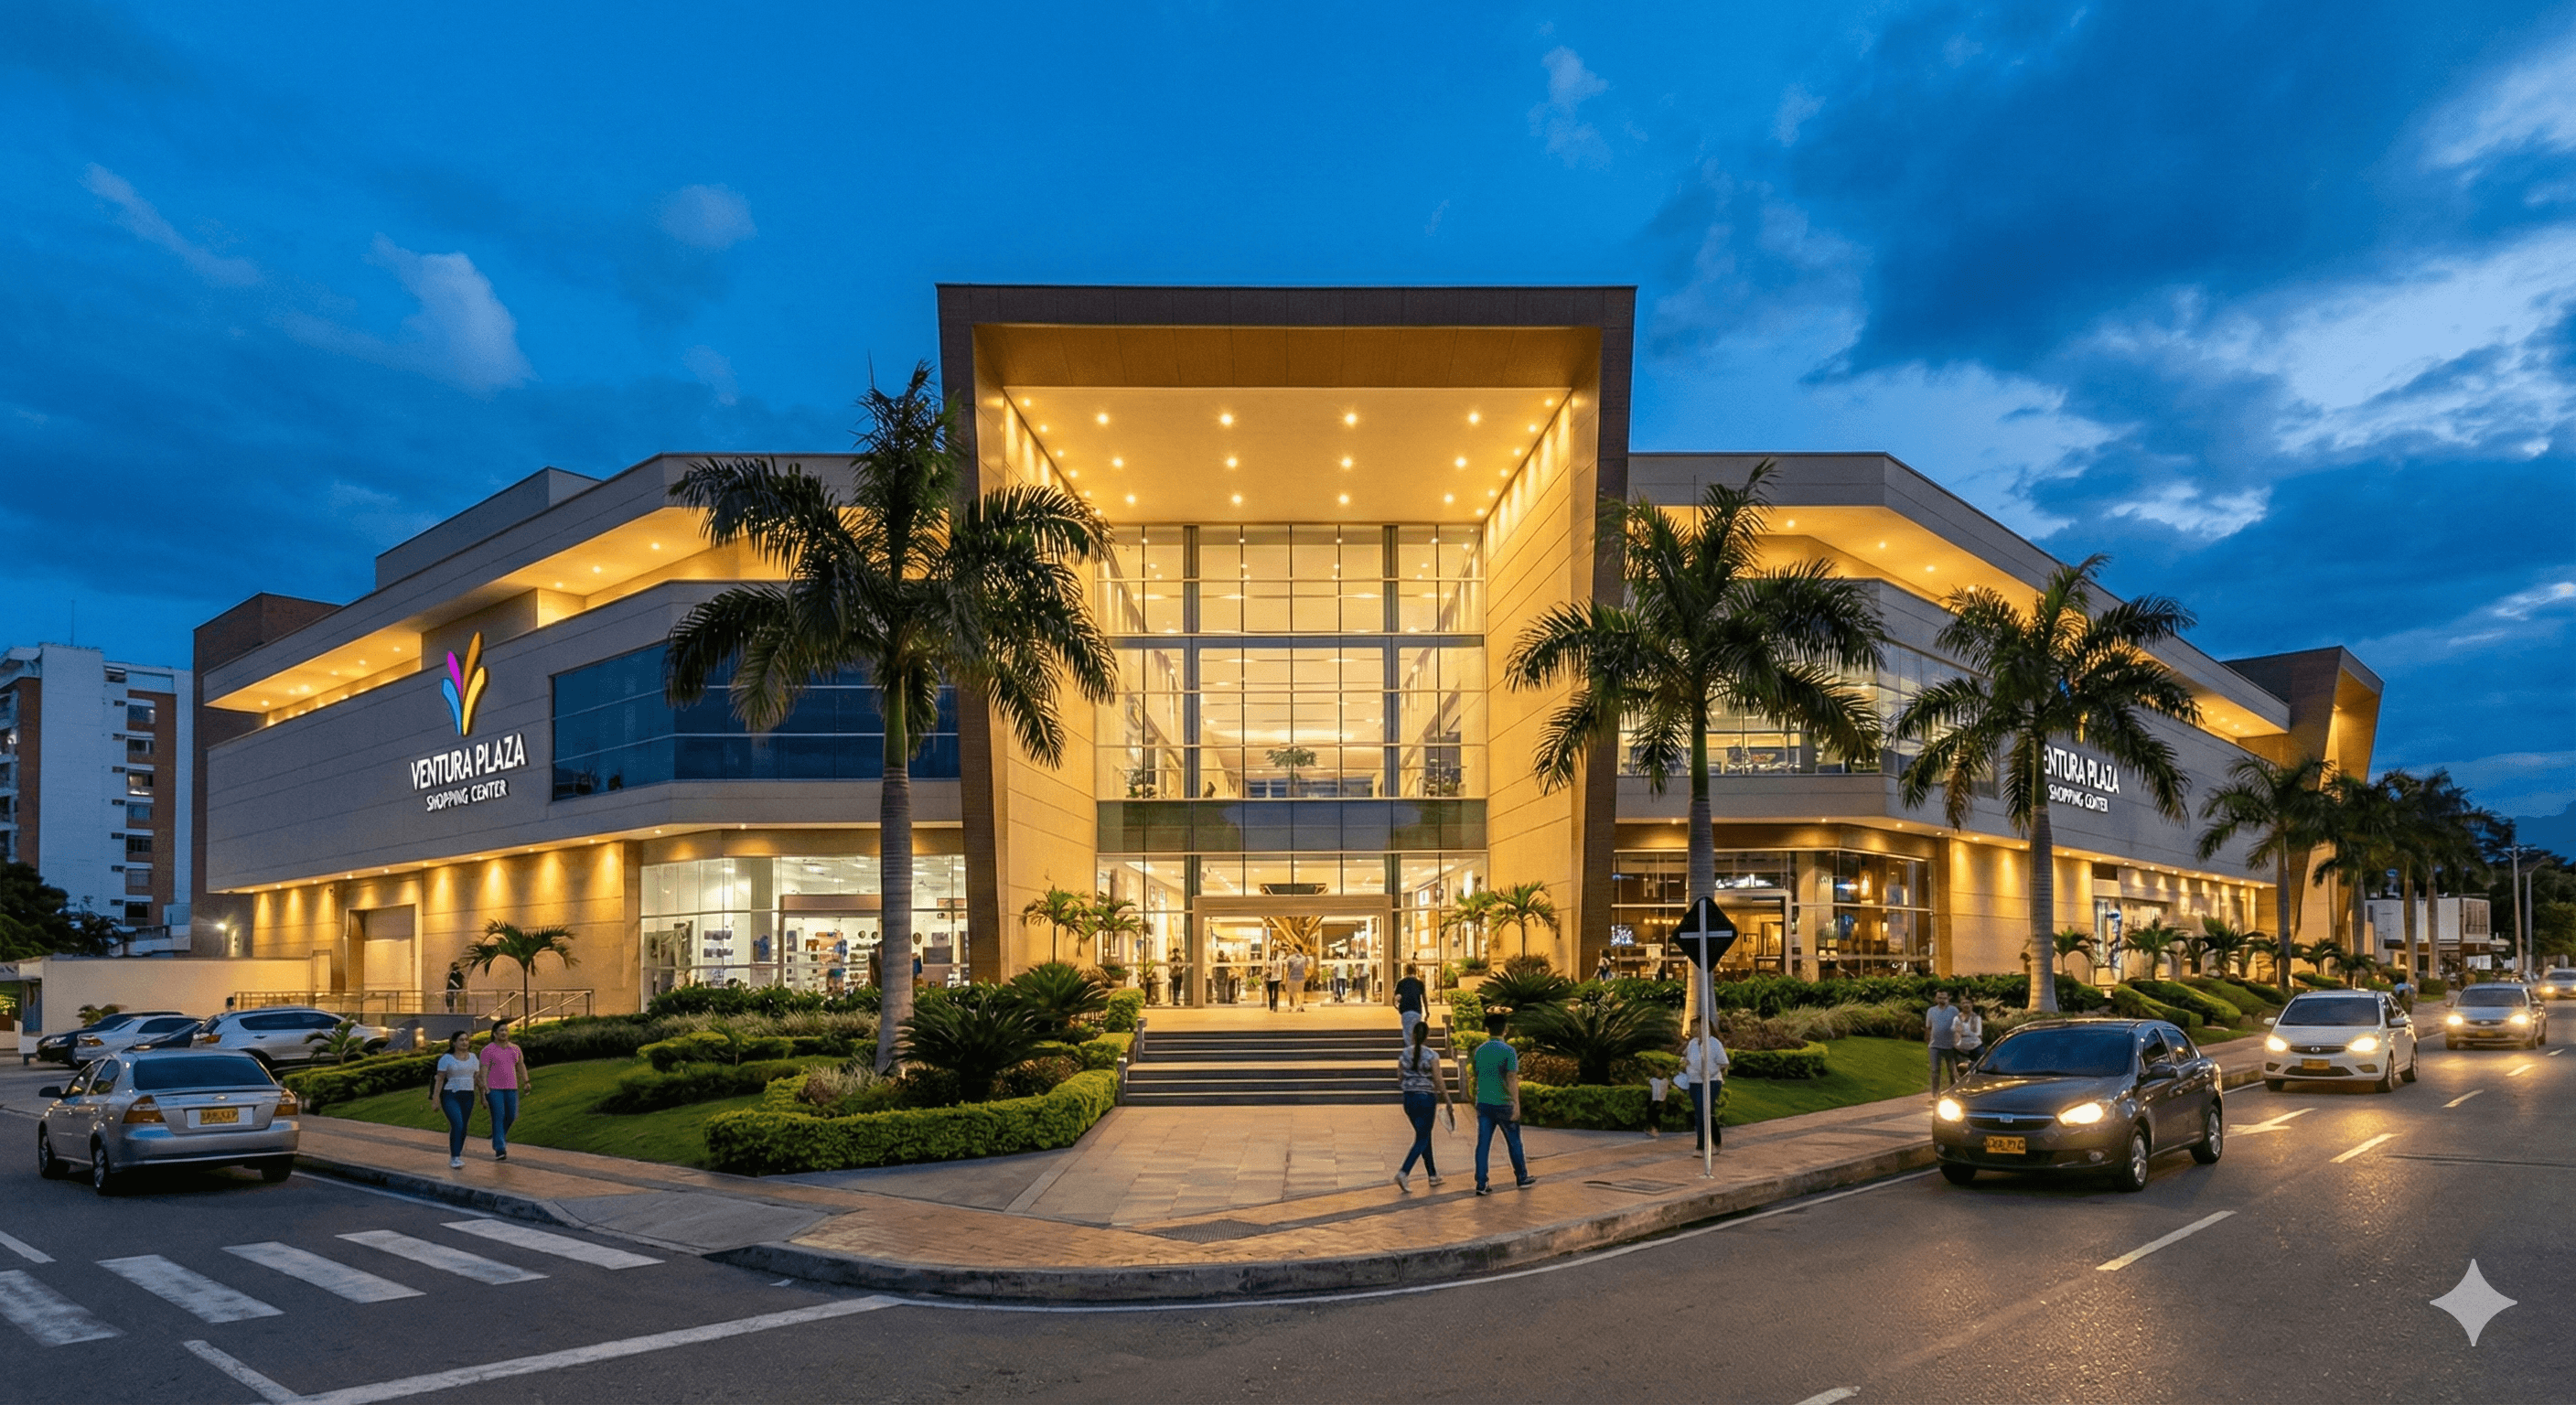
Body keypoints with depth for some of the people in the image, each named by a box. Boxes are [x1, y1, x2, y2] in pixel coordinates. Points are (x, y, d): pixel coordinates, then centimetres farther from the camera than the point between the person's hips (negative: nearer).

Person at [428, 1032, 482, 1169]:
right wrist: (435, 1098, -13)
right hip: (450, 1097, -5)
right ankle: (454, 1158, -16)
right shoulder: (446, 1059, -4)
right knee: (457, 1125, -19)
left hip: (468, 1097, 5)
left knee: (463, 1128, 7)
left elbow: (477, 1078, 11)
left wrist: (482, 1096, 8)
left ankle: (456, 1157, 20)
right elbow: (439, 1079, -7)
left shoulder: (473, 1058, 8)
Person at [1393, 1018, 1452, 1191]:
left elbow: (1400, 1080, 5)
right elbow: (1439, 1081, -12)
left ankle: (1432, 1175, 26)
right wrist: (1448, 1102, -2)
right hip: (1426, 1098, -5)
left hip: (1409, 1098, 5)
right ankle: (1404, 1172, -17)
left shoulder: (1404, 1054, 1)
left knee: (1424, 1136, 19)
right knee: (1422, 1139, 1)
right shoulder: (1431, 1055, -12)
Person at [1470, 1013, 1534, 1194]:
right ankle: (1522, 1178, 26)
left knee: (1483, 1144, 3)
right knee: (1514, 1142, 13)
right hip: (1503, 1104, -4)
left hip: (1483, 1104, 4)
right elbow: (1511, 1079, -18)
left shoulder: (1479, 1051, 5)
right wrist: (1516, 1104, -18)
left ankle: (1481, 1184, 0)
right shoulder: (1508, 1051, -11)